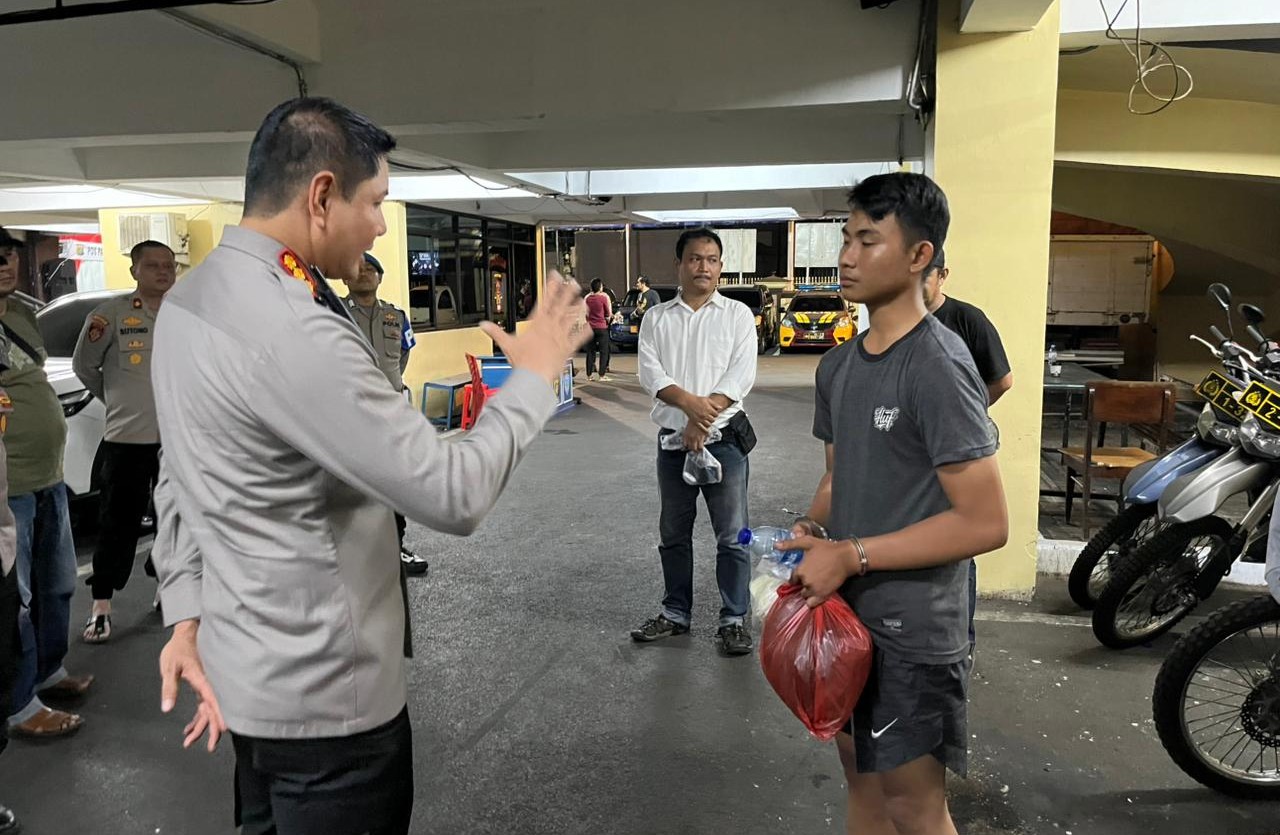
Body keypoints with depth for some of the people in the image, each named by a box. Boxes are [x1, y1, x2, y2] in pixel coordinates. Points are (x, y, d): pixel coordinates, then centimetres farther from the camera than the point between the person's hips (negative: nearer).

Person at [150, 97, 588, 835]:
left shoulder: (192, 299, 3)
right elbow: (453, 496, -26)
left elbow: (179, 478, 9)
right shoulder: (292, 332, -29)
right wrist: (534, 378, -14)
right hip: (324, 691, -9)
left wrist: (187, 614, 11)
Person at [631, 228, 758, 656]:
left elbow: (741, 375, -8)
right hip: (673, 439, 3)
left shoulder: (738, 315, 2)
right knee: (674, 533, 13)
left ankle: (733, 619, 13)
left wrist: (704, 418, -18)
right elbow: (651, 373, -5)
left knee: (732, 535, 2)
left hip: (724, 438, -2)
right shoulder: (656, 318, 7)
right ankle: (676, 613, 27)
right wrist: (691, 403, -22)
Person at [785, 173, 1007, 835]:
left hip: (912, 629, -7)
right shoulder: (838, 364, 7)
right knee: (861, 778, 21)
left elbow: (985, 522, -21)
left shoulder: (937, 365, -18)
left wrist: (851, 555, -20)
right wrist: (812, 530, -5)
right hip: (846, 610, 7)